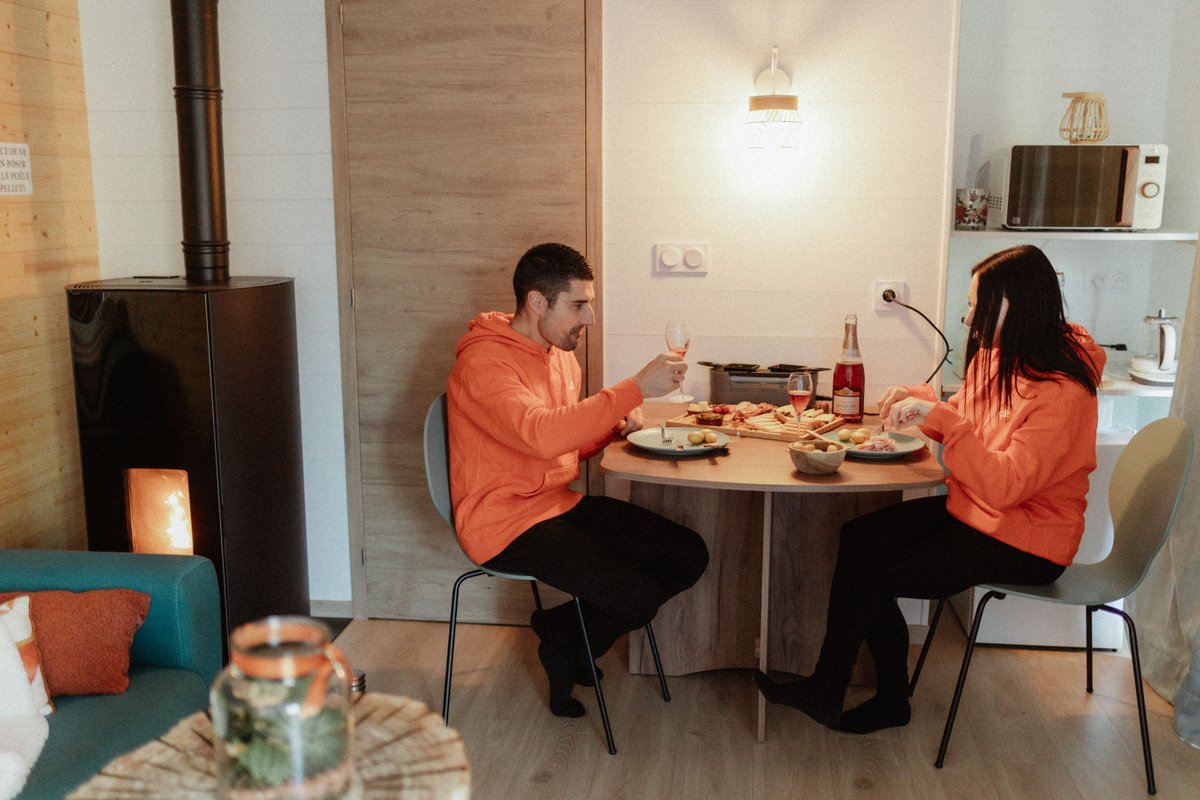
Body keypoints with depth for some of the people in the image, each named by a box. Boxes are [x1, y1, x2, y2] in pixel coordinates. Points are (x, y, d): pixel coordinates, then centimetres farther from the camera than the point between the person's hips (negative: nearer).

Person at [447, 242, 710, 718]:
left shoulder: (560, 354, 11)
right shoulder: (483, 362, -18)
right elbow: (541, 435, -36)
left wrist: (613, 427, 1)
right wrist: (635, 389, -33)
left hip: (560, 503, 9)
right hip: (507, 523, -9)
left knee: (689, 556, 0)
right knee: (636, 596, -23)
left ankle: (567, 630, 14)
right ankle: (562, 635, 11)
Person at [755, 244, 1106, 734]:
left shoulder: (1062, 394, -25)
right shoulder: (994, 356, 2)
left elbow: (1003, 486, -32)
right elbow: (966, 423, 18)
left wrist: (939, 417, -33)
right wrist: (919, 401, -2)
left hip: (1026, 542, -8)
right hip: (973, 509, 8)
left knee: (873, 577, -14)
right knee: (860, 537, -10)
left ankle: (825, 694, 9)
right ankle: (889, 700, 0)